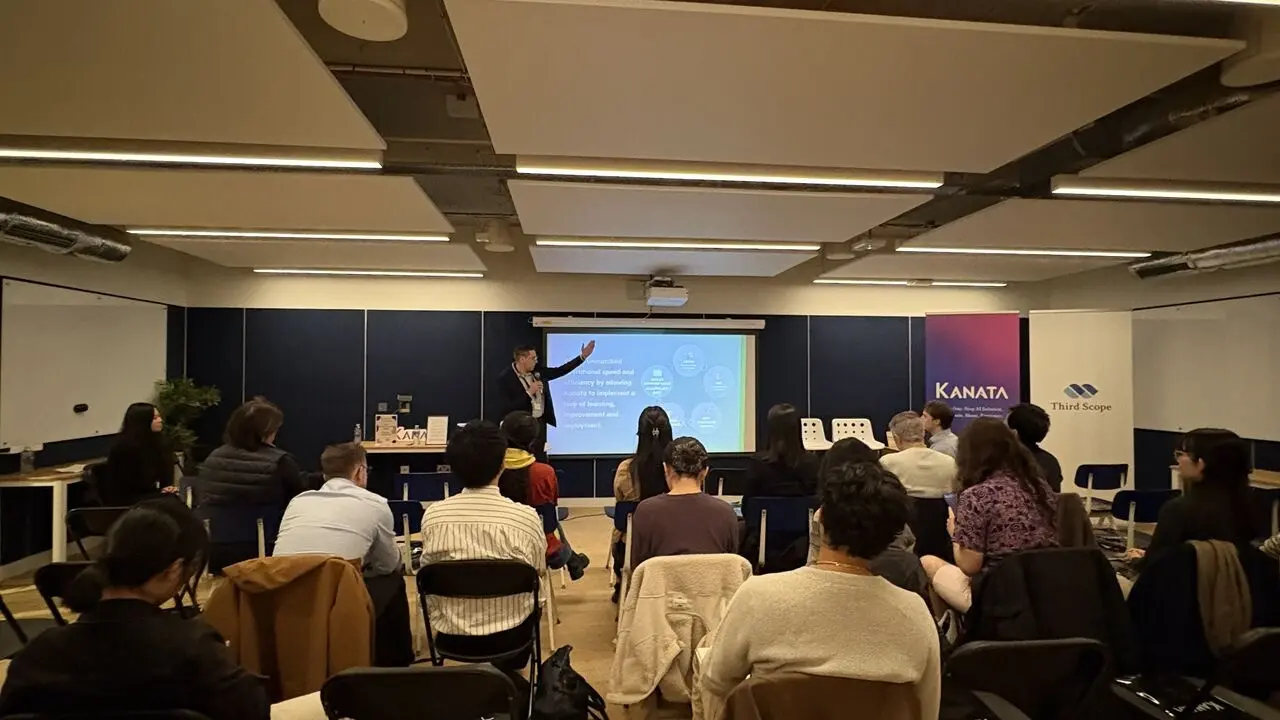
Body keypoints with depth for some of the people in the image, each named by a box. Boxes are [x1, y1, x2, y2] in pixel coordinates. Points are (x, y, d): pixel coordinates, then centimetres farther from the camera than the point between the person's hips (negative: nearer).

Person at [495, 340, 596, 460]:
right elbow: (507, 407, -21)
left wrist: (583, 356, 6)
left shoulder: (537, 371, 4)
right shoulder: (505, 378, -16)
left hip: (540, 422, 6)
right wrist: (529, 392, -22)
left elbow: (559, 371, 11)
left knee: (541, 461, 12)